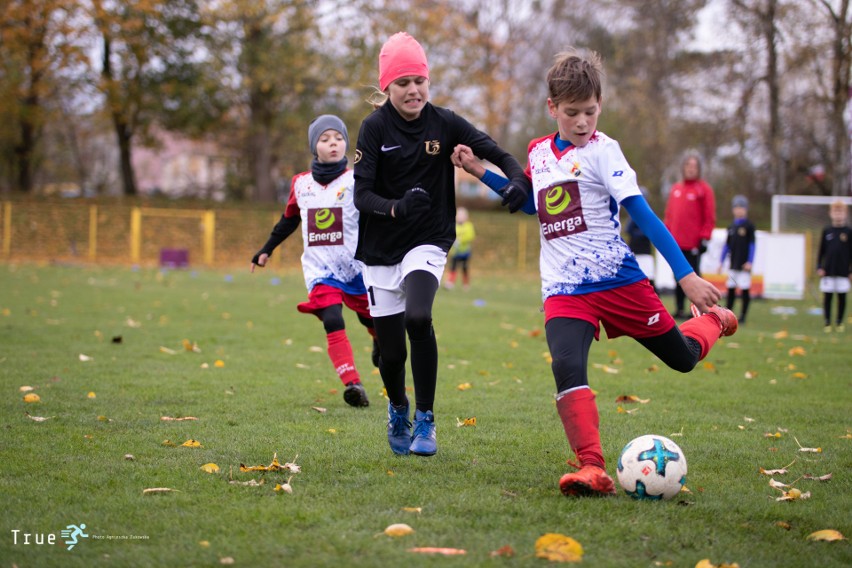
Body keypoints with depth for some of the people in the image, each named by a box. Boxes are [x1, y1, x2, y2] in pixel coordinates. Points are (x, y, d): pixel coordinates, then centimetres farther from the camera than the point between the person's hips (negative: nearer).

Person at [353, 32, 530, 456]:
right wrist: (397, 208, -34)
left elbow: (497, 153, -2)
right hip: (381, 252, 0)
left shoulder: (444, 123, -4)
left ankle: (425, 421, -9)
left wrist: (519, 182, -24)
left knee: (418, 319, -27)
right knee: (392, 351, 1)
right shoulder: (375, 127, -9)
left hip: (427, 244, 0)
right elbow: (361, 195, -14)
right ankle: (398, 409, 37)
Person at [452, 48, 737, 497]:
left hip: (618, 280, -3)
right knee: (567, 369, -25)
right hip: (564, 290, 3)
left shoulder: (601, 150, -9)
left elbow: (641, 212, -15)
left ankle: (712, 321, 47)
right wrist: (480, 171, 19)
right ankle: (593, 470, -29)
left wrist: (686, 275, -22)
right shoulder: (538, 152, 10)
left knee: (682, 357, 12)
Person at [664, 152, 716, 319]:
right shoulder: (676, 188, 13)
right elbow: (669, 213, 17)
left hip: (693, 243, -5)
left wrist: (704, 238, -11)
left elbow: (710, 217, -5)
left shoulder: (704, 189, -2)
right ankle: (679, 309, 15)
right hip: (676, 242, 5)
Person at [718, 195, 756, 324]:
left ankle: (743, 315, 3)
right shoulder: (731, 227, 11)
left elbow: (752, 244, -6)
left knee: (745, 289, -2)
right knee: (731, 288, 7)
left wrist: (749, 262, -12)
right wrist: (721, 262, 13)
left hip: (744, 264, -5)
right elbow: (727, 245, 15)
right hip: (733, 264, 5)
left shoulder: (749, 226, -4)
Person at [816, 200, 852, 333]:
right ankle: (827, 322, 8)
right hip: (828, 271, 1)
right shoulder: (826, 231, 4)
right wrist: (819, 267, 0)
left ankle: (840, 322, 16)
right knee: (827, 296, 1)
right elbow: (821, 251, 8)